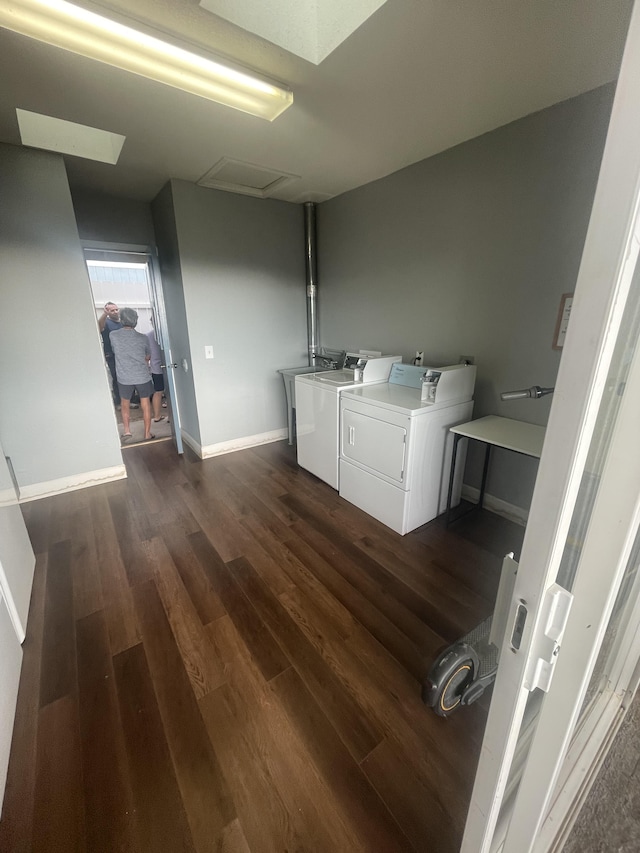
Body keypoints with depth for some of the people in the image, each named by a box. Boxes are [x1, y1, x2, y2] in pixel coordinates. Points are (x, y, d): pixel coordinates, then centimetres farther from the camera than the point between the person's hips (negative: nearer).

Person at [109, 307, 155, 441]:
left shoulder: (113, 335, -5)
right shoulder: (143, 338, -6)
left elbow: (114, 351, 13)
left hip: (124, 378, 1)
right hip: (143, 377, 0)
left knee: (125, 404, 21)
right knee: (146, 405, 9)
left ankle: (127, 430, 23)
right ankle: (147, 434, 15)